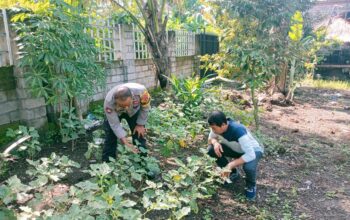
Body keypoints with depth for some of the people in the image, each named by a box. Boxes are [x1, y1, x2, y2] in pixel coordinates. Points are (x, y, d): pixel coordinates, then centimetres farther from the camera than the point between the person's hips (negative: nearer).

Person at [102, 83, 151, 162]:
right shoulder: (109, 102, -42)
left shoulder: (141, 91, -42)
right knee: (111, 134, -4)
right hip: (115, 113, -1)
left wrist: (140, 124, -12)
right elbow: (114, 124, -29)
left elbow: (145, 107, -19)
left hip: (134, 111, 1)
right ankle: (107, 162, 14)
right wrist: (125, 141, -35)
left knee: (139, 133, 0)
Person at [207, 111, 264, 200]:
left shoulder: (238, 131, -40)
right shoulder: (217, 127, -22)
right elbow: (210, 138, -2)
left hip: (253, 151, -6)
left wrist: (231, 165, -43)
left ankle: (251, 185, 0)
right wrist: (215, 142, -26)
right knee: (211, 150, -16)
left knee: (248, 167, -39)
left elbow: (251, 155, -41)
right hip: (237, 149, 6)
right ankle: (233, 173, 7)